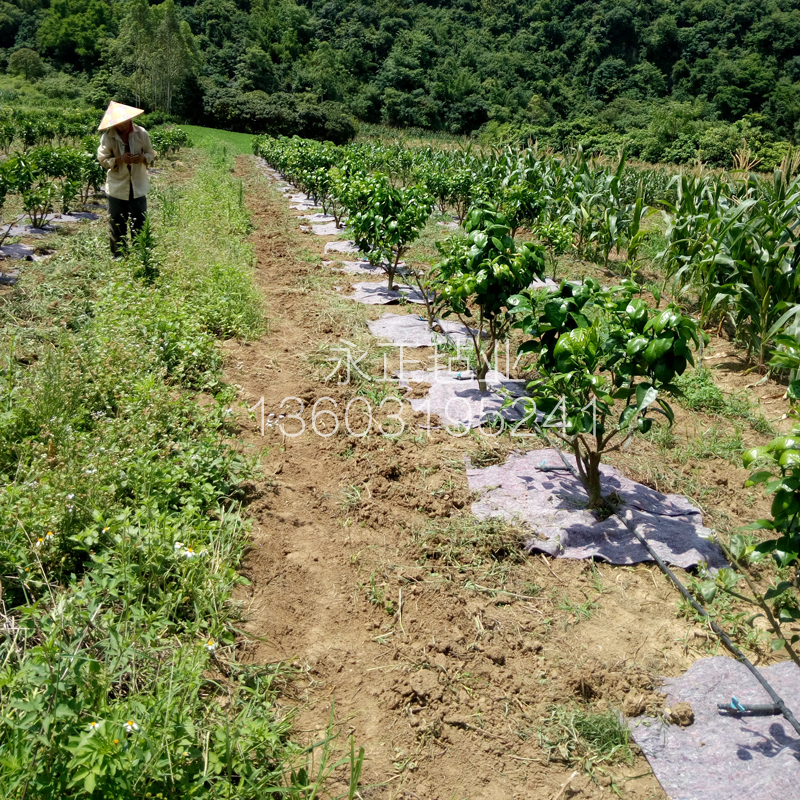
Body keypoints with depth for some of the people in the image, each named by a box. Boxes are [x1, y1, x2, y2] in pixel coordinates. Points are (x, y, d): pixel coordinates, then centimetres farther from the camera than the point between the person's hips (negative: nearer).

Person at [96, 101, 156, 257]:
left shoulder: (141, 133, -3)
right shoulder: (108, 137, -7)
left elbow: (150, 154, 6)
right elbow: (103, 160, -6)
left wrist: (143, 158, -17)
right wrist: (120, 159, -24)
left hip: (138, 186, 1)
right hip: (117, 187, -1)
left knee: (139, 223, 7)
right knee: (117, 224, 5)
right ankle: (118, 256, 17)